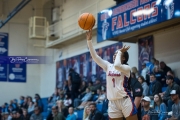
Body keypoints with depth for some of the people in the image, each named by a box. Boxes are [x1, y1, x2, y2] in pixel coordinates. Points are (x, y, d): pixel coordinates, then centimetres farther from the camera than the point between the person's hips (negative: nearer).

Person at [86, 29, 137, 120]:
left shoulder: (127, 68, -3)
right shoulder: (108, 66, 11)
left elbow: (117, 65, -26)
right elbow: (95, 56, 4)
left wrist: (120, 52, -9)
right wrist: (89, 40, -3)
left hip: (125, 100, -5)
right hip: (113, 102, 5)